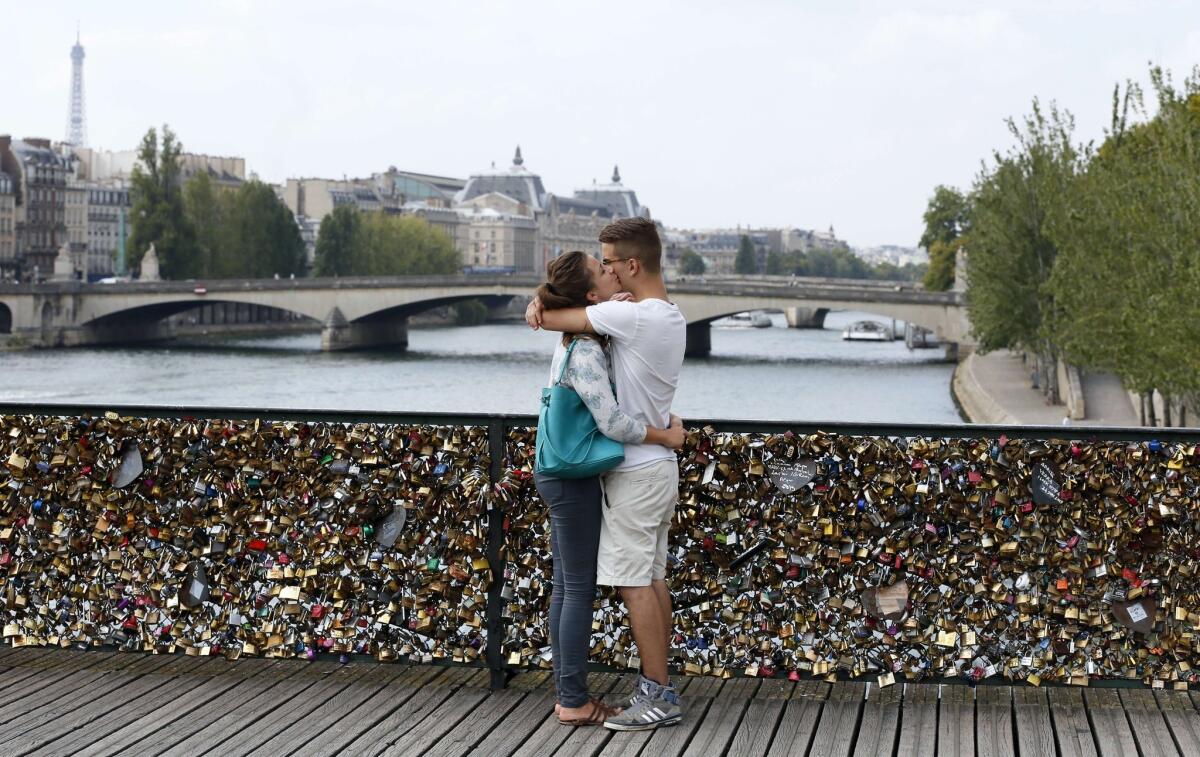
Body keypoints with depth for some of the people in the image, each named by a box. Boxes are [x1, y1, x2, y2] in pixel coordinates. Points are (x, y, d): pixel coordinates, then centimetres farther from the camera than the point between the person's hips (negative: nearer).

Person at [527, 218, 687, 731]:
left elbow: (545, 319, -18)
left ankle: (657, 695, 0)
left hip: (634, 473, -9)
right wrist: (545, 306, -6)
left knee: (634, 583, -4)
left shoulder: (632, 316, -21)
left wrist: (541, 309, 5)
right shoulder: (672, 318, 11)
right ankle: (660, 689, 17)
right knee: (653, 580, 12)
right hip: (659, 466, 9)